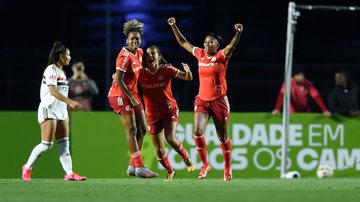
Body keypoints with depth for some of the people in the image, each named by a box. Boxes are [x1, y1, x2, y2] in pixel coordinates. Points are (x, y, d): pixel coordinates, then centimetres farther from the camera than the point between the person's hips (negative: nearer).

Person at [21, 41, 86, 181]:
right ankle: (27, 168, 7)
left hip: (61, 111, 9)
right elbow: (53, 91, -23)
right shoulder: (51, 70, -12)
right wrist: (70, 102, -32)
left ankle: (69, 173, -6)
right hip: (49, 110, -9)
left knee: (64, 143, 0)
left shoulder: (61, 72, 17)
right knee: (46, 144, -8)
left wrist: (66, 113, 20)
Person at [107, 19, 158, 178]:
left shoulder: (139, 52, 8)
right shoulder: (125, 56, -17)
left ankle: (132, 166, 15)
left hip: (133, 95, 9)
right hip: (121, 95, -9)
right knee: (131, 130, -10)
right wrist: (131, 97, -18)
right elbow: (118, 80, -22)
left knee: (142, 130, 8)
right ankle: (139, 167, -11)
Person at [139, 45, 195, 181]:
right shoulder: (141, 73, -5)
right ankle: (169, 171, 28)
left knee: (170, 139, -25)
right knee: (159, 150, 2)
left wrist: (187, 71, -28)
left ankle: (186, 159, 3)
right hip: (152, 115, 2)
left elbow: (188, 78, -6)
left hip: (169, 111, -2)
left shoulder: (166, 70, -8)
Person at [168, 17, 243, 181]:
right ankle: (205, 165, 0)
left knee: (223, 137, 5)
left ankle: (227, 168, 24)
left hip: (219, 101, -3)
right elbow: (183, 43, 15)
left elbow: (231, 46, -28)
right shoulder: (200, 54, 4)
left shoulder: (221, 56, -8)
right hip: (202, 100, 3)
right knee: (197, 132, -16)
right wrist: (173, 26, 12)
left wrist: (238, 33, -46)